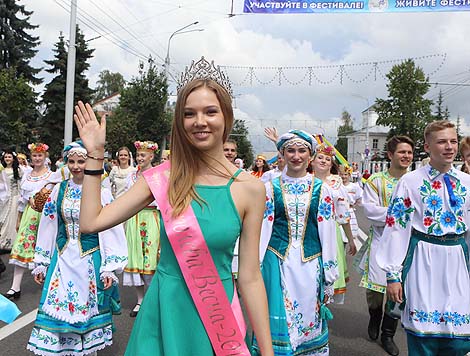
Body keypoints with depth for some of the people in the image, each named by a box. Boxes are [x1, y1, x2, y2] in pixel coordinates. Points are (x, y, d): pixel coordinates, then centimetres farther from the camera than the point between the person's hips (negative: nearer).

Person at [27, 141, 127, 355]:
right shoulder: (58, 190, 3)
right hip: (62, 258, 3)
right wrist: (41, 263, 9)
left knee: (88, 308, 9)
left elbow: (111, 231, -8)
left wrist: (110, 268, -10)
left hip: (90, 260, -3)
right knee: (57, 308, 5)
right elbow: (48, 228, 8)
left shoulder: (101, 193, -8)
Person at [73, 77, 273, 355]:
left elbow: (250, 277, -6)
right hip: (164, 312, 1)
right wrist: (95, 155, -8)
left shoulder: (249, 188, -10)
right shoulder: (164, 177, -7)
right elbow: (91, 223, -8)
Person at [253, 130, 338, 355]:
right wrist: (255, 269, 0)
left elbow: (327, 233, 3)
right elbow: (262, 228, 2)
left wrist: (329, 278, 2)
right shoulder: (271, 187, 2)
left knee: (310, 317, 10)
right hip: (277, 262, 0)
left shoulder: (321, 189, 3)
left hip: (311, 264, 1)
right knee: (279, 318, 6)